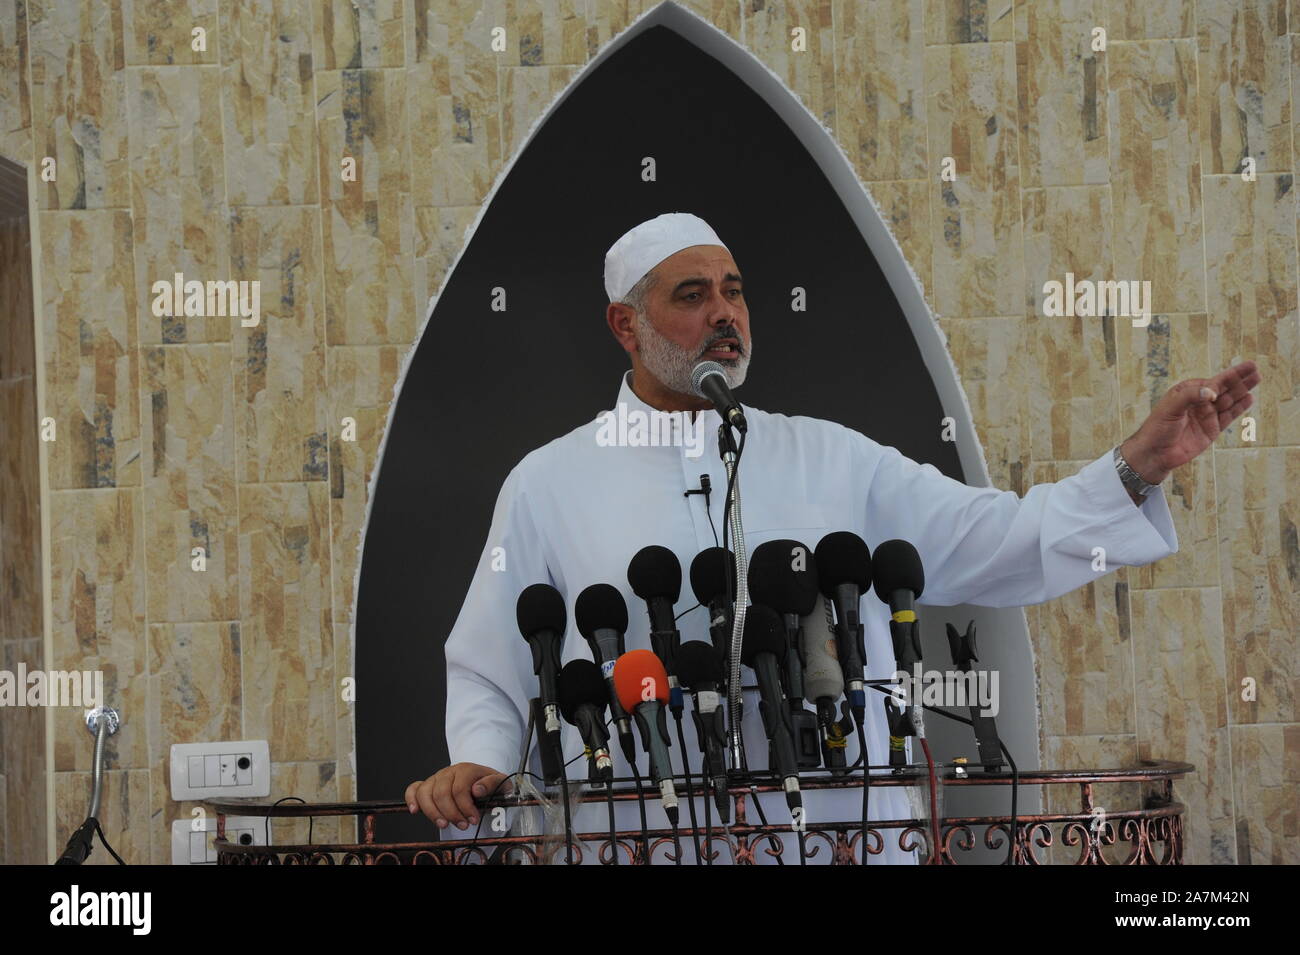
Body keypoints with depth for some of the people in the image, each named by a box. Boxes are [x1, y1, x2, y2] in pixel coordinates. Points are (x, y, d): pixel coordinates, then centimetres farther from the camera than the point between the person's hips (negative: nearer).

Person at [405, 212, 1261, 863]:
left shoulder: (830, 461, 11)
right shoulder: (548, 485, 8)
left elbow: (997, 543, 5)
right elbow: (490, 673, 11)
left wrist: (1140, 466, -6)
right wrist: (476, 765, -9)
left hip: (839, 829, 2)